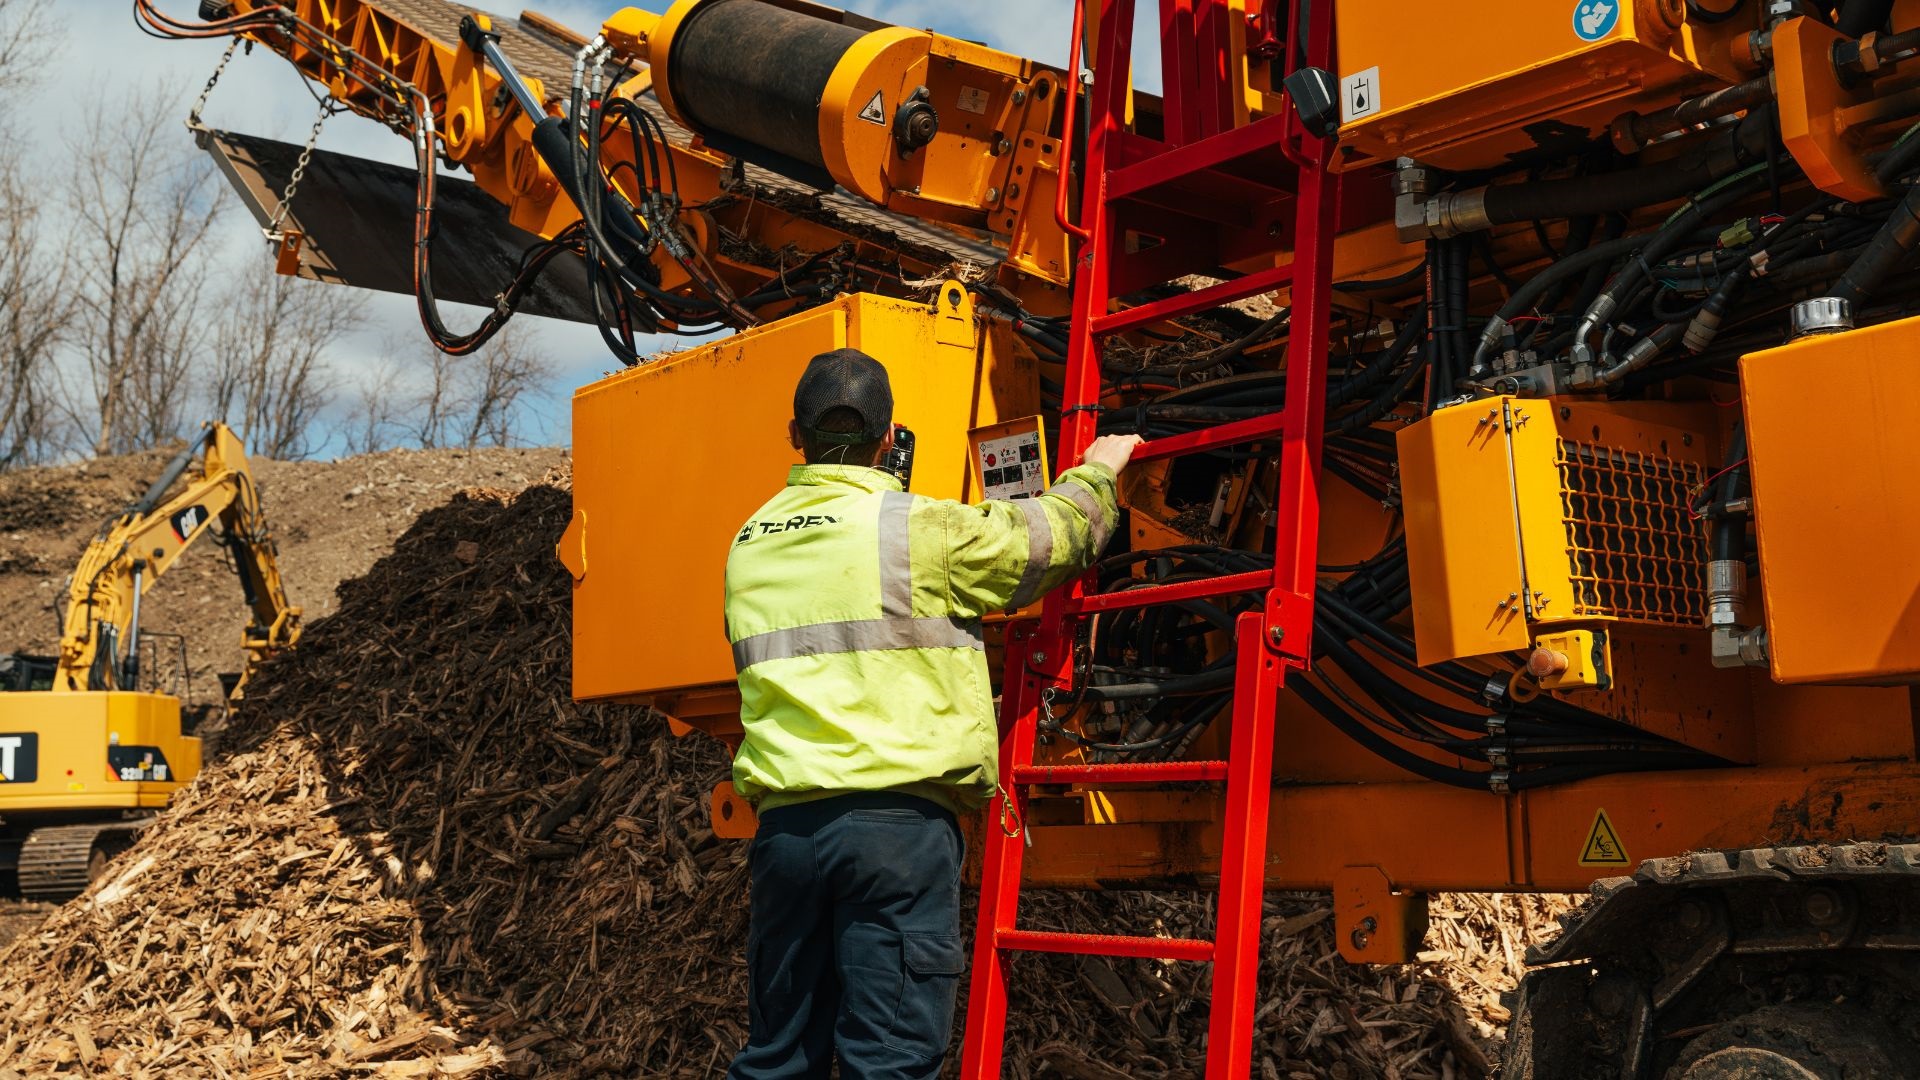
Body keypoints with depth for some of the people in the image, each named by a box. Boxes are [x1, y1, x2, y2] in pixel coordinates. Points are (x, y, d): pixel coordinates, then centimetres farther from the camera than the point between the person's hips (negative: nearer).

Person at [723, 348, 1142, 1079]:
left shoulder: (751, 545, 13)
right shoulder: (915, 528, -4)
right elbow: (1052, 532, 8)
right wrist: (1098, 471, 28)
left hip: (785, 821, 6)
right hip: (897, 819, -5)